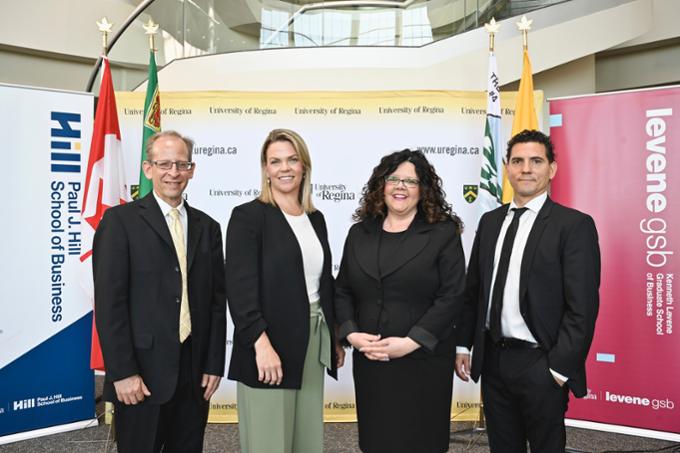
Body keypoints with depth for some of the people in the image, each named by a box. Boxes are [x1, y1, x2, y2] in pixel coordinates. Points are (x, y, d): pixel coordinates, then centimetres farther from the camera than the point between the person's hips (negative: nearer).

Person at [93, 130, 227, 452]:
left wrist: (214, 365, 4)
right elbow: (109, 301, -8)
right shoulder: (121, 220, -4)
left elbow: (217, 301, 10)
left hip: (195, 375, 4)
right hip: (142, 372, -4)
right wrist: (122, 372, -12)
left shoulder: (207, 227, 11)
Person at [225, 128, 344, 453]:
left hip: (312, 344, 6)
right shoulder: (248, 216, -7)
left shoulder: (316, 218, 13)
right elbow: (239, 288, -14)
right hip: (268, 345, -6)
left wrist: (334, 339, 15)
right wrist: (261, 344, -22)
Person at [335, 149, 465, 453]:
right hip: (368, 360, 3)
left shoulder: (443, 233, -3)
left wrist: (411, 342, -16)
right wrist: (351, 334, -6)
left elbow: (451, 295, -9)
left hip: (423, 361, -3)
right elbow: (342, 291, 11)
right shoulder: (359, 233, 9)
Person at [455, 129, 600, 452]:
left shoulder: (574, 225, -10)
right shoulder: (490, 221, 9)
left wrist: (561, 368, -15)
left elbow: (583, 306, -13)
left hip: (540, 365, -5)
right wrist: (463, 345, 8)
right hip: (492, 359, 5)